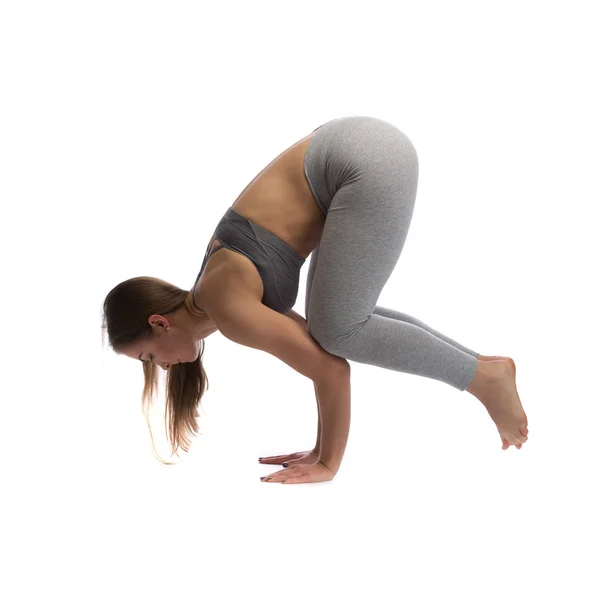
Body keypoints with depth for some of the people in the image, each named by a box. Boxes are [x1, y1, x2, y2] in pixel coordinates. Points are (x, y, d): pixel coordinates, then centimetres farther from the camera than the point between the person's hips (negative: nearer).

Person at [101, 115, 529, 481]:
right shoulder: (214, 296, 16)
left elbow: (332, 367, -8)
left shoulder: (228, 308, -10)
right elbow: (317, 349, 23)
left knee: (341, 332, -9)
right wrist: (322, 450, 27)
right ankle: (484, 363, 17)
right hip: (360, 147, 9)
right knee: (343, 320, 13)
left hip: (369, 163, -9)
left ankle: (485, 377, 3)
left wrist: (329, 464, 5)